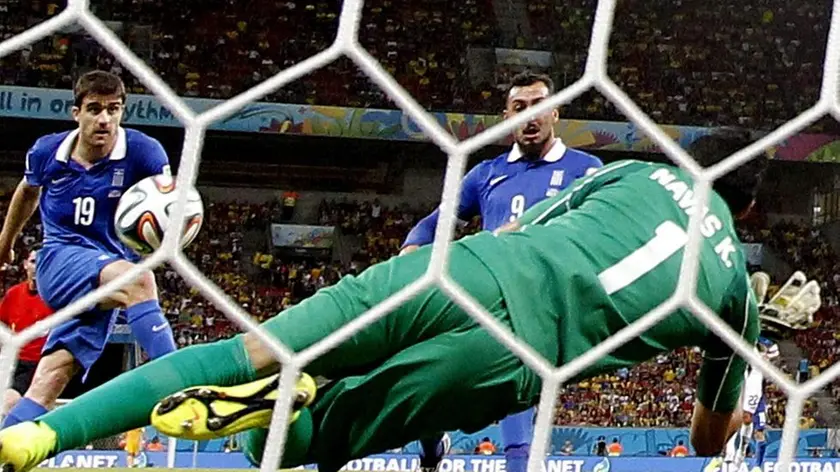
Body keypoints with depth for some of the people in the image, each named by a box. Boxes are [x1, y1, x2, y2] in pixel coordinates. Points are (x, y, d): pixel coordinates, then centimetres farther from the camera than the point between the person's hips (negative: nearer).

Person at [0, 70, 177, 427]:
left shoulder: (143, 152, -7)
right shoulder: (46, 151, 2)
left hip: (108, 282, 1)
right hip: (58, 260, -1)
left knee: (53, 377, -12)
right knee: (137, 279, -33)